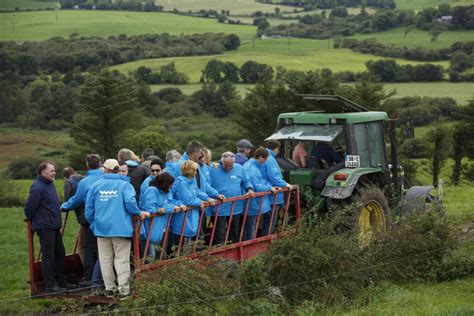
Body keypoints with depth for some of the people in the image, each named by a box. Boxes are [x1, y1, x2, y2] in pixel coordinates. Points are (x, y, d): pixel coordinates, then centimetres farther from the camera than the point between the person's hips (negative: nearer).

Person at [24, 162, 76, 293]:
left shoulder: (49, 184, 13)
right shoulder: (38, 188, -19)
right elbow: (29, 208, -18)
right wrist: (34, 221, -4)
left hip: (54, 227, 10)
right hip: (45, 227, -10)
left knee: (60, 254, 15)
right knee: (48, 256, -5)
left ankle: (61, 282, 26)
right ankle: (50, 285, 0)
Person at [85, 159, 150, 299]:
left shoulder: (95, 186, 5)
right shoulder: (125, 185, -4)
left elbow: (89, 208, 7)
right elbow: (130, 203, -17)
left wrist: (93, 224, 20)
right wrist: (139, 213, 1)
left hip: (102, 228, 2)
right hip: (121, 228, -2)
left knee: (105, 259, 11)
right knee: (122, 259, -1)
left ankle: (109, 287, 14)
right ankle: (123, 288, -6)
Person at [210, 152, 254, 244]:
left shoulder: (239, 168, 3)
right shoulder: (214, 170, -8)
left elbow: (246, 181, 15)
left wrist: (250, 189, -4)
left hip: (236, 208, 4)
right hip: (220, 209, -4)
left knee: (235, 233, 17)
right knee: (220, 235, -2)